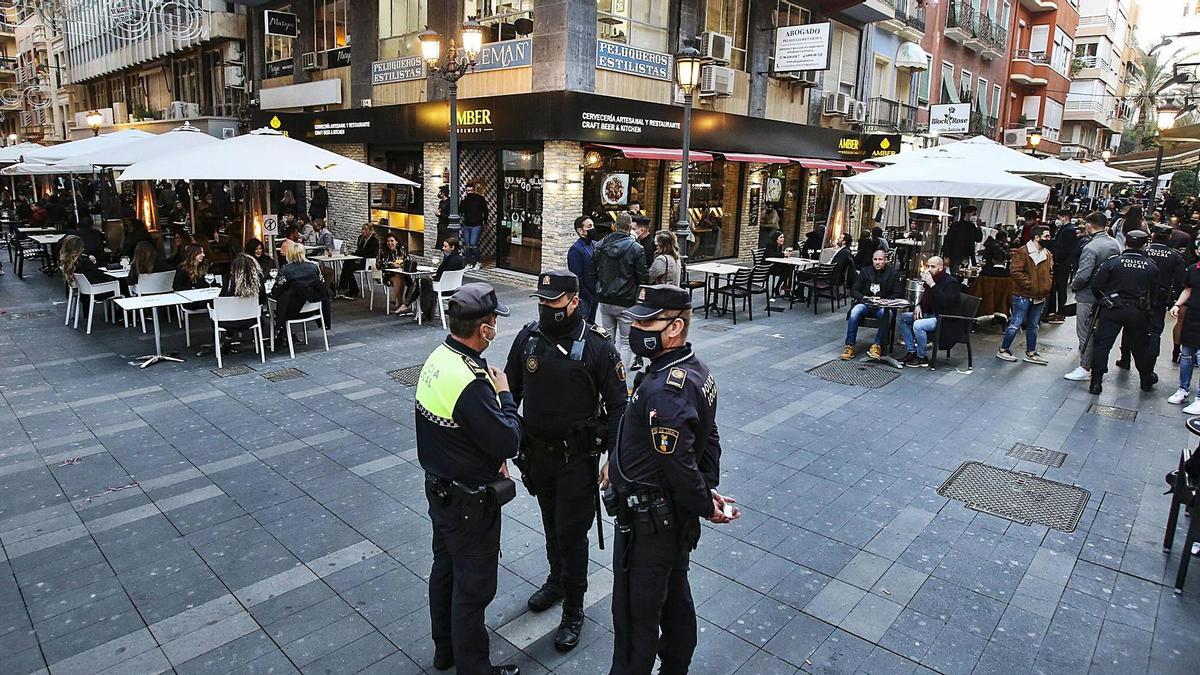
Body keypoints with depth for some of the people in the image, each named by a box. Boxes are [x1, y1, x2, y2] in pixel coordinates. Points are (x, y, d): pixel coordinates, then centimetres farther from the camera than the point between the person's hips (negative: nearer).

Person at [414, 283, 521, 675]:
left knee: (445, 567, 24)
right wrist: (504, 395, -13)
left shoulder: (437, 359, -3)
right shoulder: (471, 382, -32)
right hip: (469, 502, -9)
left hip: (438, 487, 9)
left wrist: (493, 455, 6)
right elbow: (509, 442, -25)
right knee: (474, 586, 9)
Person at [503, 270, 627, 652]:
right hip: (537, 453, 5)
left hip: (577, 457, -4)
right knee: (551, 525, 22)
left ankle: (573, 610, 23)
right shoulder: (528, 338, -4)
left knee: (571, 533, 4)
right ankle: (557, 580, 47)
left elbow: (617, 405, -11)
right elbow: (510, 392, 6)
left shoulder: (597, 345, -17)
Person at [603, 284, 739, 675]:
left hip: (647, 521, -10)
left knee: (635, 613, 9)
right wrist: (709, 489, 6)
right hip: (678, 515, 10)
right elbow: (708, 440, 10)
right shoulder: (696, 370, 1)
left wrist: (706, 506, -14)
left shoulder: (665, 390, -31)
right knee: (675, 594, 26)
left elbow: (679, 465, -29)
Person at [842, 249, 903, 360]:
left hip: (883, 306, -1)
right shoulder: (865, 271, 9)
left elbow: (898, 294, 0)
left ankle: (877, 345, -27)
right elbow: (853, 291, 8)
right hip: (865, 304, 1)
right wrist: (863, 297, -12)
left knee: (887, 314, -35)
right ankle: (850, 346, -26)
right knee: (854, 313, -30)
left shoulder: (893, 273, 3)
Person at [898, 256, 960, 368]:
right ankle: (912, 352, -1)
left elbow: (945, 302, -29)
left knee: (918, 325, -32)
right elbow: (925, 298, 25)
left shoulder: (951, 282, -15)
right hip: (930, 314, 9)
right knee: (903, 317, 0)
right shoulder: (930, 280, 11)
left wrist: (932, 285, -30)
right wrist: (918, 306, 2)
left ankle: (921, 358, -13)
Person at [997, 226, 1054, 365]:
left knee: (1033, 326, 14)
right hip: (1023, 296, -7)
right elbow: (1015, 271, -19)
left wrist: (1047, 287, 8)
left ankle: (1031, 353, 23)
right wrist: (1029, 284, -18)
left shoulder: (1048, 254, 12)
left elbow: (1050, 273, 22)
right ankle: (1002, 350, 8)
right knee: (1016, 324, -3)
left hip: (1040, 297, 7)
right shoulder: (1022, 252, -13)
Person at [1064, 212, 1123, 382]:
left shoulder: (1091, 247, -23)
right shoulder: (1115, 244, 3)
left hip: (1088, 297, -8)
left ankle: (1085, 369, 5)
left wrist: (1073, 285, -7)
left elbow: (1082, 276, -26)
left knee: (1085, 333, 0)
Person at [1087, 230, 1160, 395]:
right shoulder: (1151, 266, -3)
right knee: (1140, 346, 18)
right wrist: (1146, 307, 20)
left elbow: (1096, 285, -11)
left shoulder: (1112, 262, -12)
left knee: (1102, 344, 2)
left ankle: (1096, 382, -2)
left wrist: (1103, 300, 7)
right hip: (1139, 312, 3)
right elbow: (1154, 291, 5)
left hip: (1113, 309, -3)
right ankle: (1147, 379, 35)